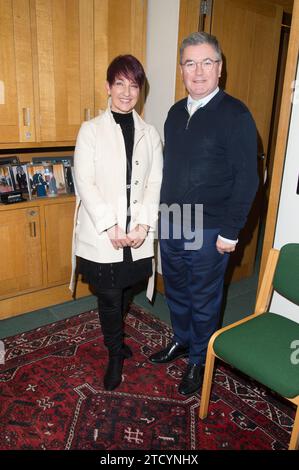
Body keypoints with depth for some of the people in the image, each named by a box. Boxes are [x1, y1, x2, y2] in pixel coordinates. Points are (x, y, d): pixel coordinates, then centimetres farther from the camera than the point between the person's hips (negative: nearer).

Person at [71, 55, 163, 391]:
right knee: (109, 297, 5)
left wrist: (143, 226, -10)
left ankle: (114, 338, 45)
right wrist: (110, 228, -14)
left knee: (124, 292, 16)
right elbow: (84, 182, -8)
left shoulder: (149, 134, 8)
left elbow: (155, 183, 3)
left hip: (137, 234, 3)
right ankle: (116, 354, 28)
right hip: (101, 234, -2)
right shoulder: (91, 130, -1)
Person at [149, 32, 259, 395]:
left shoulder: (235, 115, -12)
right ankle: (181, 341, 44)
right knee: (176, 291, 21)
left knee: (203, 301, 10)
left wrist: (230, 232, -15)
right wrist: (162, 214, 14)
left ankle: (199, 361, 32)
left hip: (208, 231, -6)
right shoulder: (176, 112, 8)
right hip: (170, 225, 6)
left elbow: (246, 178, -14)